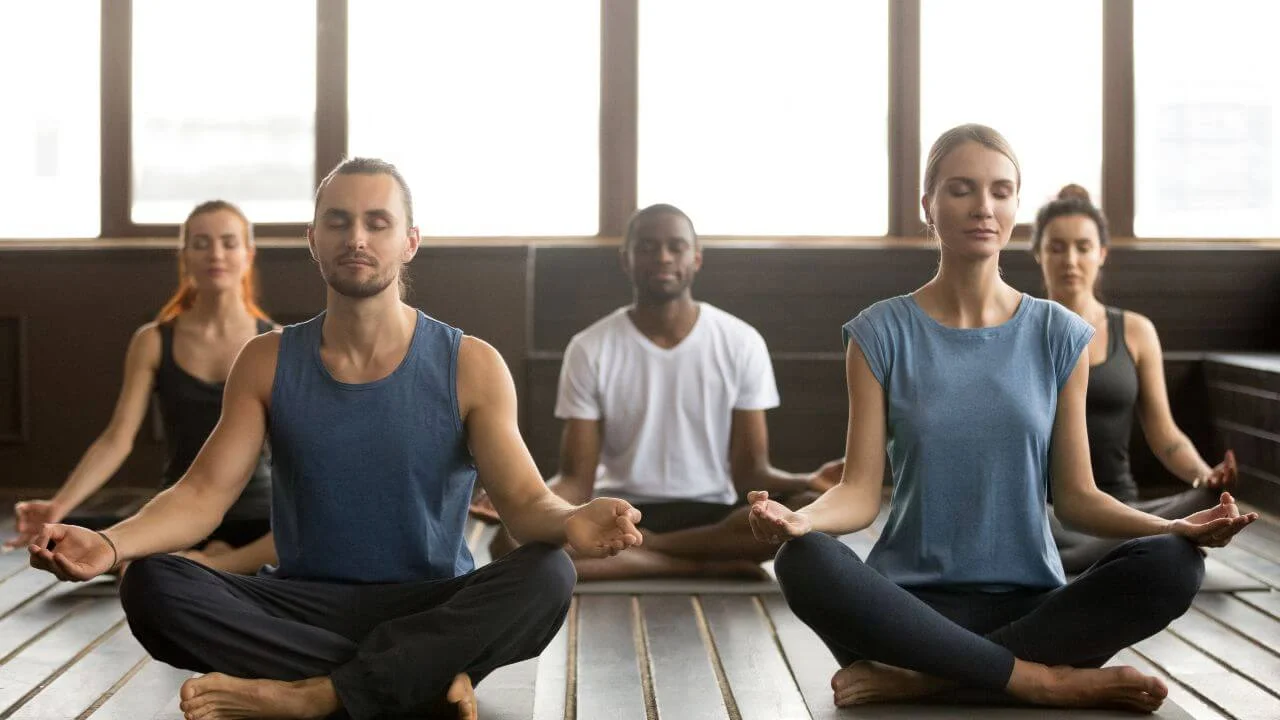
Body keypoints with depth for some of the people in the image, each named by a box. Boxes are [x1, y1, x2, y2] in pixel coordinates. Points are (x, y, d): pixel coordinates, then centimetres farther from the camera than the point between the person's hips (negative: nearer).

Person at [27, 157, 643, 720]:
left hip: (432, 610, -1)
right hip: (303, 609, 2)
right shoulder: (267, 363, 5)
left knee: (547, 578, -32)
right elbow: (204, 491, -3)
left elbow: (524, 500, -8)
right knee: (151, 586, -26)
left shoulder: (471, 366, -1)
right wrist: (110, 544, -25)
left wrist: (569, 523, -34)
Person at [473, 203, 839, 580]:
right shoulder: (589, 349, -3)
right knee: (514, 541, -31)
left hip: (711, 514, 1)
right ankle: (705, 565, -23)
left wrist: (810, 481, -25)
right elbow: (577, 480, -5)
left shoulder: (741, 343, -2)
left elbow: (750, 471, -2)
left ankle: (634, 549, -20)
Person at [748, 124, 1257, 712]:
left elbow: (1076, 496, 6)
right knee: (804, 563, -33)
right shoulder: (882, 334, 3)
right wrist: (799, 520, -25)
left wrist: (1176, 528, -13)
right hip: (912, 605, -1)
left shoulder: (1059, 336, 7)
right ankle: (1044, 678, -24)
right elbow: (860, 491, -3)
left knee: (1171, 565, -26)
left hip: (1029, 606, 2)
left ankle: (923, 677, -23)